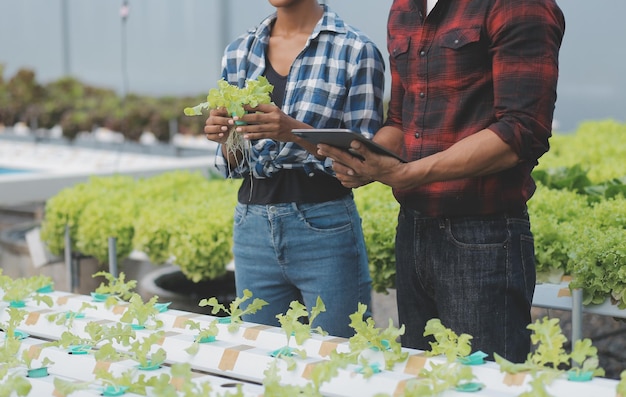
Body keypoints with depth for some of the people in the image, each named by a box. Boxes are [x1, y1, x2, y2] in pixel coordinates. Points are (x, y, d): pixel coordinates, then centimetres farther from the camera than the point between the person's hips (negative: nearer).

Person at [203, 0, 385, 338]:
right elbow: (235, 165, 14)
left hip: (325, 231, -4)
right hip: (252, 229, 5)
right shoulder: (238, 53, 9)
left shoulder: (355, 51, -6)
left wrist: (295, 132, -22)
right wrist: (224, 138, -8)